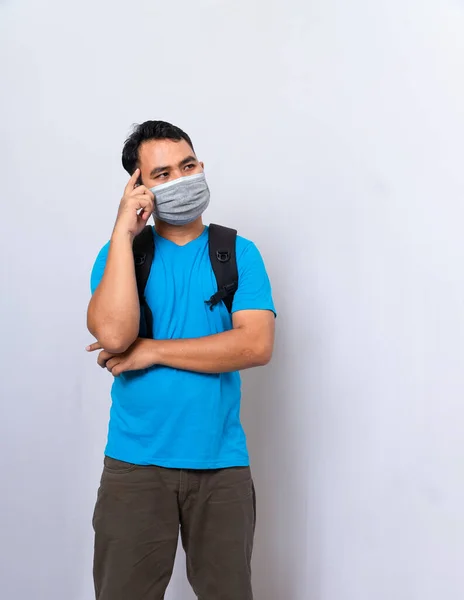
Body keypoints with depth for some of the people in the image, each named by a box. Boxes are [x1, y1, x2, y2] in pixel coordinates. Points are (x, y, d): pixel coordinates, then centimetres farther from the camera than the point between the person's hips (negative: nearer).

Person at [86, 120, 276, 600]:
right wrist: (124, 231, -14)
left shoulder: (238, 253, 2)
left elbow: (257, 345, -12)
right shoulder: (121, 252, 3)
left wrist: (153, 351, -13)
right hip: (135, 464, 0)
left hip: (221, 463, 0)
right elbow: (113, 333, -16)